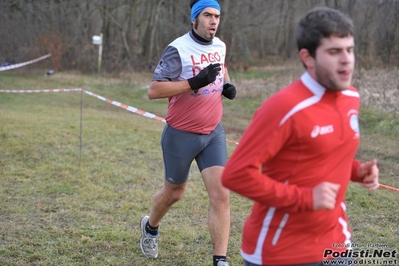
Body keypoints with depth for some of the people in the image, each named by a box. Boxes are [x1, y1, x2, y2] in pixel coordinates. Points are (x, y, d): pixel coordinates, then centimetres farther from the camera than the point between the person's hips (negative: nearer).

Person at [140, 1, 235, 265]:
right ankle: (150, 227, 48)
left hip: (213, 133, 4)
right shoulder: (178, 49, -18)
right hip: (181, 135, -4)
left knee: (221, 195, -10)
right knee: (174, 192, 16)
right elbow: (153, 90, -22)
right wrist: (195, 82, -30)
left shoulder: (220, 46, 3)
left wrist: (227, 84, 4)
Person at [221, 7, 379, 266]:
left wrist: (356, 170, 0)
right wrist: (305, 199, -25)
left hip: (335, 243, 7)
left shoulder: (351, 98, 3)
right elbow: (236, 173, -23)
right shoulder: (285, 107, -21)